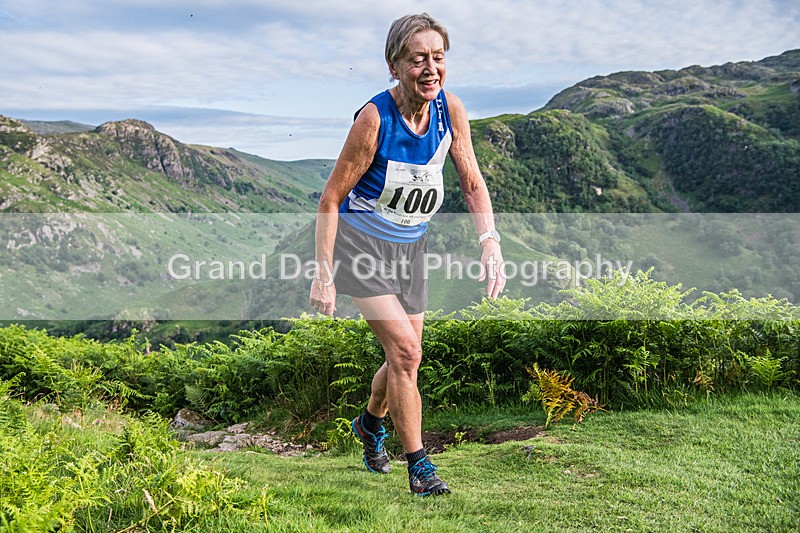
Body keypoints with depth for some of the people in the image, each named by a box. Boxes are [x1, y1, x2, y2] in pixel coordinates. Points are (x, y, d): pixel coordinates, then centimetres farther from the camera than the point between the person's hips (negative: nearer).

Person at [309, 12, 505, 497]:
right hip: (361, 243, -5)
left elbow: (473, 183, 0)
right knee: (405, 349, -16)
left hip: (410, 247, 5)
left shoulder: (450, 109, -11)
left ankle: (371, 423, 43)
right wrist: (324, 274, -20)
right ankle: (418, 465, 0)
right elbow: (332, 198, -17)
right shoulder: (375, 118, -24)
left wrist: (491, 242, -13)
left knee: (405, 358, 12)